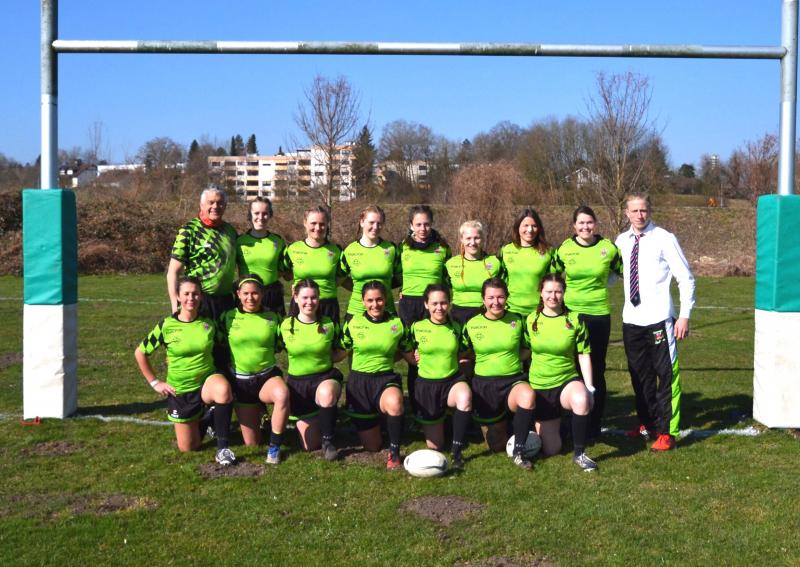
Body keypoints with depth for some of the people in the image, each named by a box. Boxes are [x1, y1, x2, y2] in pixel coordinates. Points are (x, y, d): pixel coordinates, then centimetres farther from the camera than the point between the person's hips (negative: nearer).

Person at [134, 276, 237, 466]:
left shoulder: (208, 323, -6)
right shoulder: (166, 326, -10)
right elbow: (140, 353, 2)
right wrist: (154, 382, 0)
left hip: (207, 380, -1)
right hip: (179, 390, 1)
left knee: (223, 390, -39)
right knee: (188, 448, 6)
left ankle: (222, 447, -25)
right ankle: (203, 420, 40)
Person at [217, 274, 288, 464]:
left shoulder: (273, 318, -1)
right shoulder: (228, 318, -3)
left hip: (268, 377, -1)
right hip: (240, 380, 1)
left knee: (282, 394, -40)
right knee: (252, 444, 5)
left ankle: (274, 447, -22)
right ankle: (257, 412, 40)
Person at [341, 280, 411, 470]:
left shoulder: (398, 324, -3)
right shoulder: (353, 324, -2)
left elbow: (405, 352, 11)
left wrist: (385, 360, -3)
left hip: (386, 379, -1)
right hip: (359, 380, 1)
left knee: (394, 403, -41)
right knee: (372, 446, 6)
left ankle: (394, 453, -20)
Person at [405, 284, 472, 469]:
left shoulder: (456, 328, 1)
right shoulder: (417, 327, -4)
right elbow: (407, 354, 10)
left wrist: (460, 360, -2)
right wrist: (417, 359, -6)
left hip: (453, 381, 0)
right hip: (427, 384, 0)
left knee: (465, 397, -40)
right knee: (435, 447, 6)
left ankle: (457, 452, -25)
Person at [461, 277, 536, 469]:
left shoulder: (517, 321, 1)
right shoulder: (472, 325, -1)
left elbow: (526, 350, 10)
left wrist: (510, 359, -3)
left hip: (514, 381, 0)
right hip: (484, 384, 0)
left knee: (528, 396, -39)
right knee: (497, 446, 4)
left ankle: (518, 452, -22)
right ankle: (497, 426, 41)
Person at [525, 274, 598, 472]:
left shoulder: (574, 320, -5)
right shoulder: (531, 320, -1)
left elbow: (584, 355, -3)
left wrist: (589, 387, -11)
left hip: (568, 381, -1)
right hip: (539, 386, 1)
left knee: (581, 400, -40)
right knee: (550, 449, 1)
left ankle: (580, 454, -20)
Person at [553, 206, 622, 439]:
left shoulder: (608, 247, -2)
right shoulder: (564, 249, -1)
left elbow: (625, 272, 11)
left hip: (599, 314, -1)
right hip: (571, 313, 1)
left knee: (596, 370, 6)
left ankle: (594, 426, 16)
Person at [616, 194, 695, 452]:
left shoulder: (664, 239, -7)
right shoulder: (621, 241, 7)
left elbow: (686, 279, -6)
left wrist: (685, 315, -11)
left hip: (659, 320, -5)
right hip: (631, 319, 5)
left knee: (666, 374, 0)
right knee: (640, 375, 16)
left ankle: (667, 432, 8)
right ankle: (647, 423, 31)